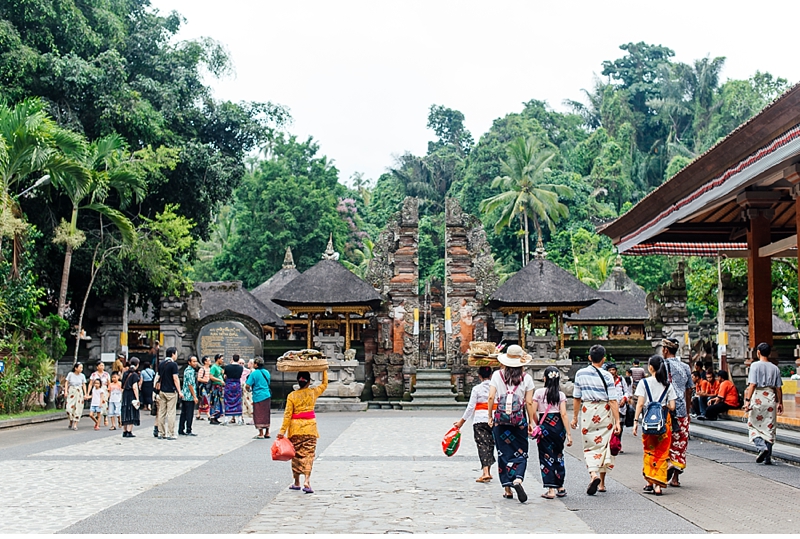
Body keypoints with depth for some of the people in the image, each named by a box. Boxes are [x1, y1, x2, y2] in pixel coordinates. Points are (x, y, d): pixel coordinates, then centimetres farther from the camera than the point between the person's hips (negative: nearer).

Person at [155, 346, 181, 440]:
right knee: (171, 413, -4)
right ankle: (170, 434, -4)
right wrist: (179, 391, -12)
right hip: (171, 392, -7)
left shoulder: (161, 364, 10)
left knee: (161, 413, 8)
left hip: (162, 391, 7)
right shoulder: (173, 364, -11)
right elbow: (175, 379, -16)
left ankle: (161, 433, 11)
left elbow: (159, 377, 15)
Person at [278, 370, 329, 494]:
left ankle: (297, 482, 21)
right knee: (308, 454, -1)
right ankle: (307, 481, -15)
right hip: (310, 427, 0)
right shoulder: (313, 393, -1)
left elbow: (287, 414, -6)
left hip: (295, 428, 0)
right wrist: (324, 370, 26)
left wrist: (283, 431, -3)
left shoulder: (291, 396, -4)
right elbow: (324, 384, 17)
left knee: (297, 454, 11)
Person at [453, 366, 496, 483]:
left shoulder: (477, 389, -4)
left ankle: (485, 472, -20)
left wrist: (462, 421, 4)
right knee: (490, 444, 15)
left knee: (482, 444, -6)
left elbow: (471, 407, -3)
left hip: (480, 420, -3)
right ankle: (488, 472, 23)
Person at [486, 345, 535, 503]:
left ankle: (508, 489, 12)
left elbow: (491, 397, -4)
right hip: (520, 419, -1)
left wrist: (490, 416, 7)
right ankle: (518, 479, -18)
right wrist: (531, 421, 7)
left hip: (500, 419, 1)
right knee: (520, 452, 8)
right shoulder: (526, 378, -2)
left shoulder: (497, 375, -1)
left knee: (504, 453, 10)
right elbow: (529, 402, -2)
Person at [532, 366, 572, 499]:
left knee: (546, 456, 2)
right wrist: (568, 433, -4)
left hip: (545, 426, -2)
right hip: (558, 426, 2)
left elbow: (533, 412, -6)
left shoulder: (539, 392, -3)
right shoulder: (561, 394, 1)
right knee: (558, 455, 16)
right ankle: (560, 488, 24)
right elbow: (563, 414, -5)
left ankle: (551, 490, -4)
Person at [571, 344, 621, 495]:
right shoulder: (607, 376, -7)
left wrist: (575, 417, 13)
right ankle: (602, 483, 17)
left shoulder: (580, 374, 0)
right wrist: (617, 421, -7)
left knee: (590, 446, 6)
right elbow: (613, 400, -9)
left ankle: (593, 474, -20)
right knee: (604, 445, 10)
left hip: (587, 411, 1)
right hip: (605, 413, -1)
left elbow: (577, 398, 5)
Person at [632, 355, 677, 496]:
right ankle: (658, 484, -2)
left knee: (649, 451, 13)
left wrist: (636, 421, -5)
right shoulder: (668, 385, 2)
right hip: (663, 422, 1)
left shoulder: (644, 383, -4)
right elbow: (672, 406, -2)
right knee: (662, 453, 5)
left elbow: (640, 404, -8)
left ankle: (649, 482, 14)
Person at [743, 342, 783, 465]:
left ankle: (762, 447, -18)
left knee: (753, 426, 6)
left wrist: (747, 400, -14)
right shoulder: (775, 368, 7)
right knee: (770, 427, 8)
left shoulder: (755, 365, -5)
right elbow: (778, 388, 8)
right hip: (771, 398, 4)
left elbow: (752, 385, -13)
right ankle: (768, 457, 10)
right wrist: (780, 403, 17)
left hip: (758, 398, -4)